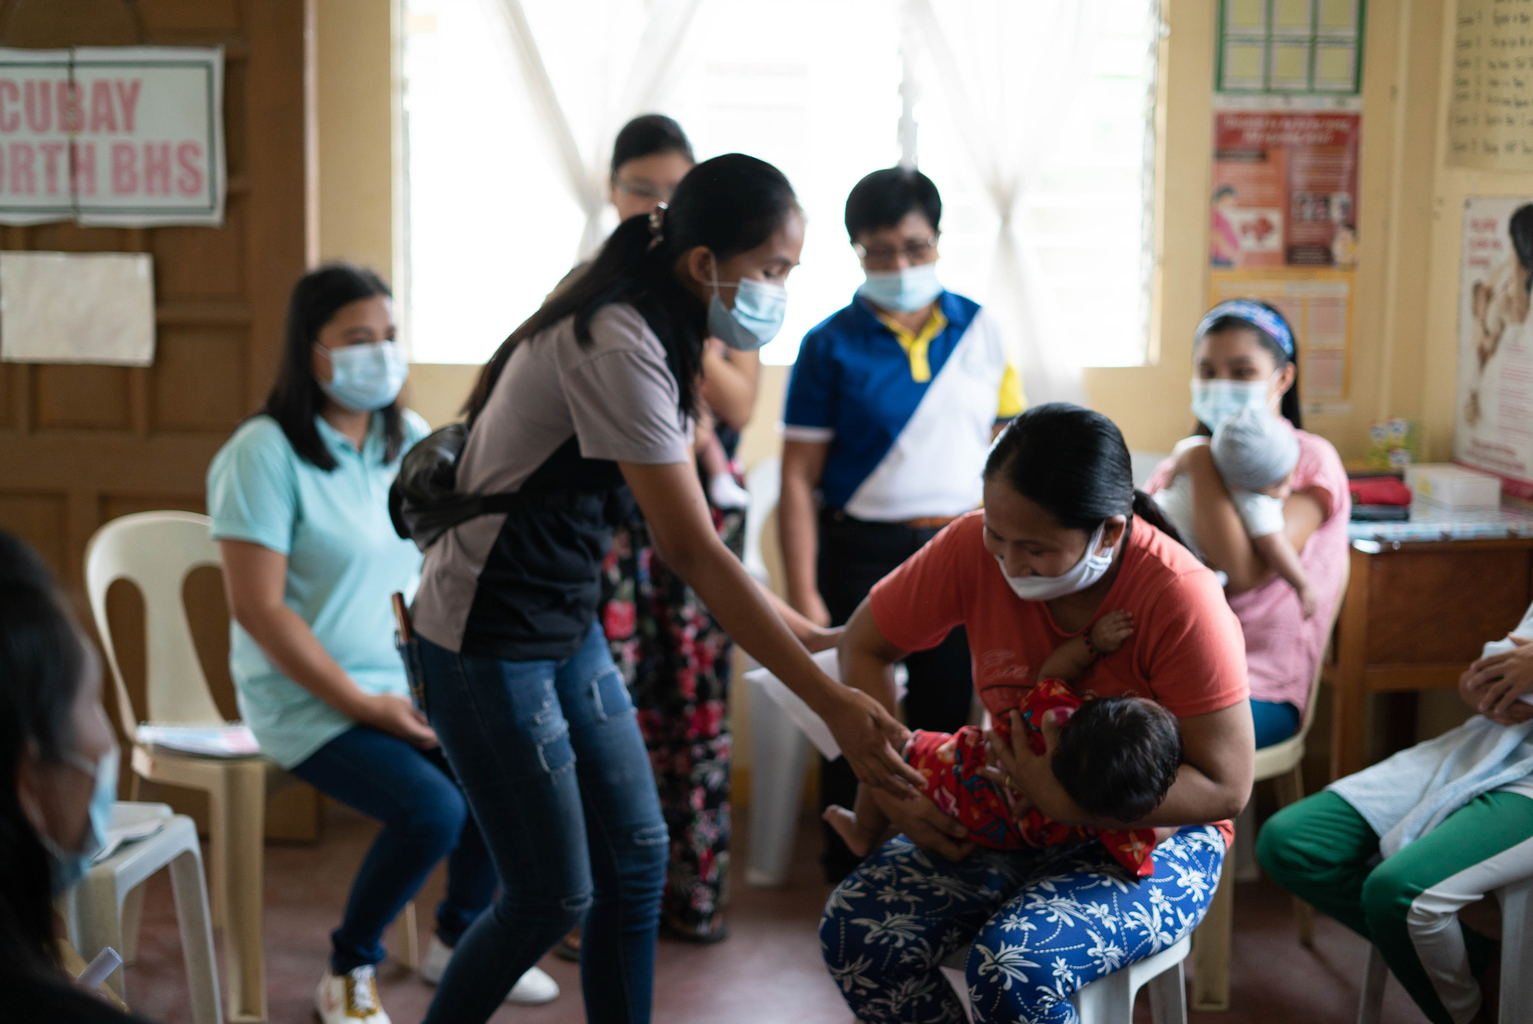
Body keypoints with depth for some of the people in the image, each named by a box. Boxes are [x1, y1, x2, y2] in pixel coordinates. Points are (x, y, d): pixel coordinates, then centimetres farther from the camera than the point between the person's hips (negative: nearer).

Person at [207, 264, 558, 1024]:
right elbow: (258, 608, -17)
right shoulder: (264, 454, -13)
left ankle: (457, 940, 11)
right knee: (431, 810, -26)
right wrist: (363, 704, -17)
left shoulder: (410, 441, 6)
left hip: (412, 684, 6)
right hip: (308, 700, -6)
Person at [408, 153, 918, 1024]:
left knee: (636, 857, 9)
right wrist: (833, 703, -31)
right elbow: (693, 552, -30)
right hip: (490, 647, -9)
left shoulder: (649, 330, 4)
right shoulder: (618, 349, -25)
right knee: (554, 896, -1)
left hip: (568, 628, 9)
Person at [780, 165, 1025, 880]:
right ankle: (849, 880, 21)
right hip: (862, 553, -2)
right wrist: (803, 596, -11)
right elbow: (799, 477, -5)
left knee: (948, 715, 10)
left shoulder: (979, 329, 5)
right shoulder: (831, 345, -3)